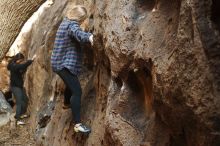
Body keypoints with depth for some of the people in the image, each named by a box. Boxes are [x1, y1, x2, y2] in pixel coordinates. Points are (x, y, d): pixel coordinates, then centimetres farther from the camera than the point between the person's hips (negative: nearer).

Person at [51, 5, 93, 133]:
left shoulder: (65, 22, 14)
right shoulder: (72, 24, -18)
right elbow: (78, 33, -43)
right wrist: (88, 37, -63)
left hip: (60, 62, 11)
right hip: (65, 64, -10)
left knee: (71, 84, 33)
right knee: (77, 91, -17)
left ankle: (66, 103, 58)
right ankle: (77, 124, -24)